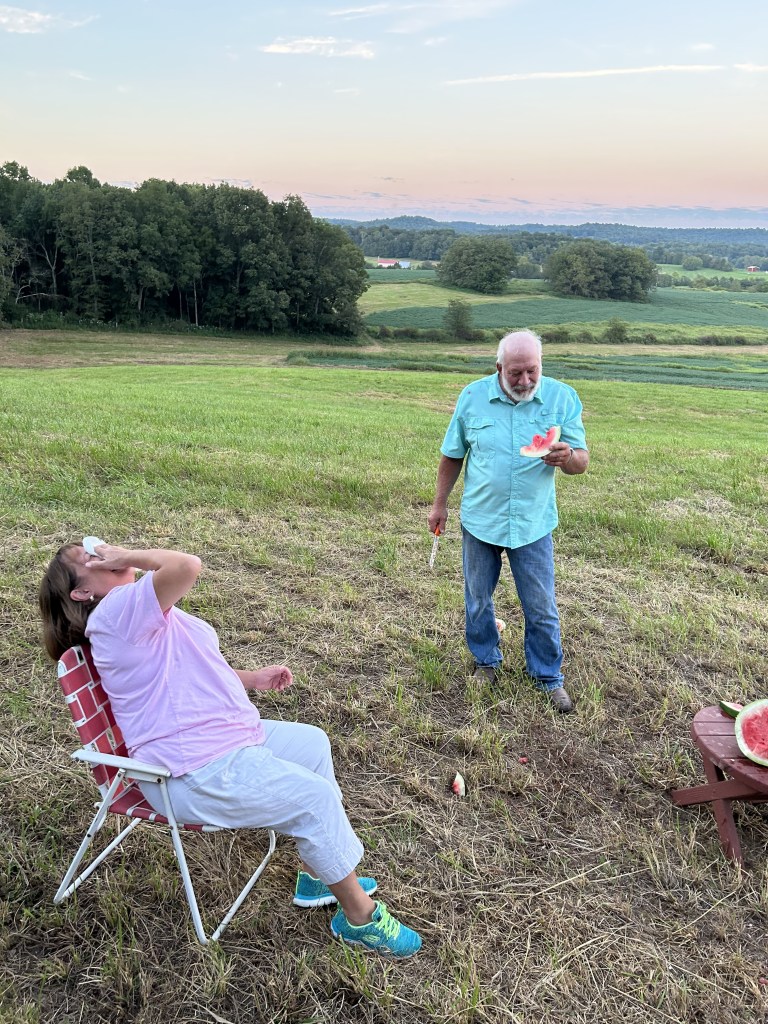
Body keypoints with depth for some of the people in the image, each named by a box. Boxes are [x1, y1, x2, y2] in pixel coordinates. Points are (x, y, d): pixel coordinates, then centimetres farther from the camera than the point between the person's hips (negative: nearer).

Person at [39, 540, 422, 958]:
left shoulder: (140, 611, 15)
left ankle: (316, 876, 21)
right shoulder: (118, 609, -19)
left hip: (225, 738, 11)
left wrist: (251, 678, 13)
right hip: (197, 771, -11)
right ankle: (360, 916, 8)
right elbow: (186, 565, -35)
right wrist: (131, 557, -19)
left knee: (313, 743, 16)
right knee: (316, 796, -12)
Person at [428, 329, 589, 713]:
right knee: (478, 599, 16)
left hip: (533, 523, -1)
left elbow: (581, 462, -8)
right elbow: (452, 455, 4)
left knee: (541, 608, 7)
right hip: (479, 519, 1)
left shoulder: (562, 397, -9)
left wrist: (568, 457, -32)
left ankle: (548, 676, 27)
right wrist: (439, 503, 7)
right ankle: (486, 662, 38)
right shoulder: (473, 396, -7)